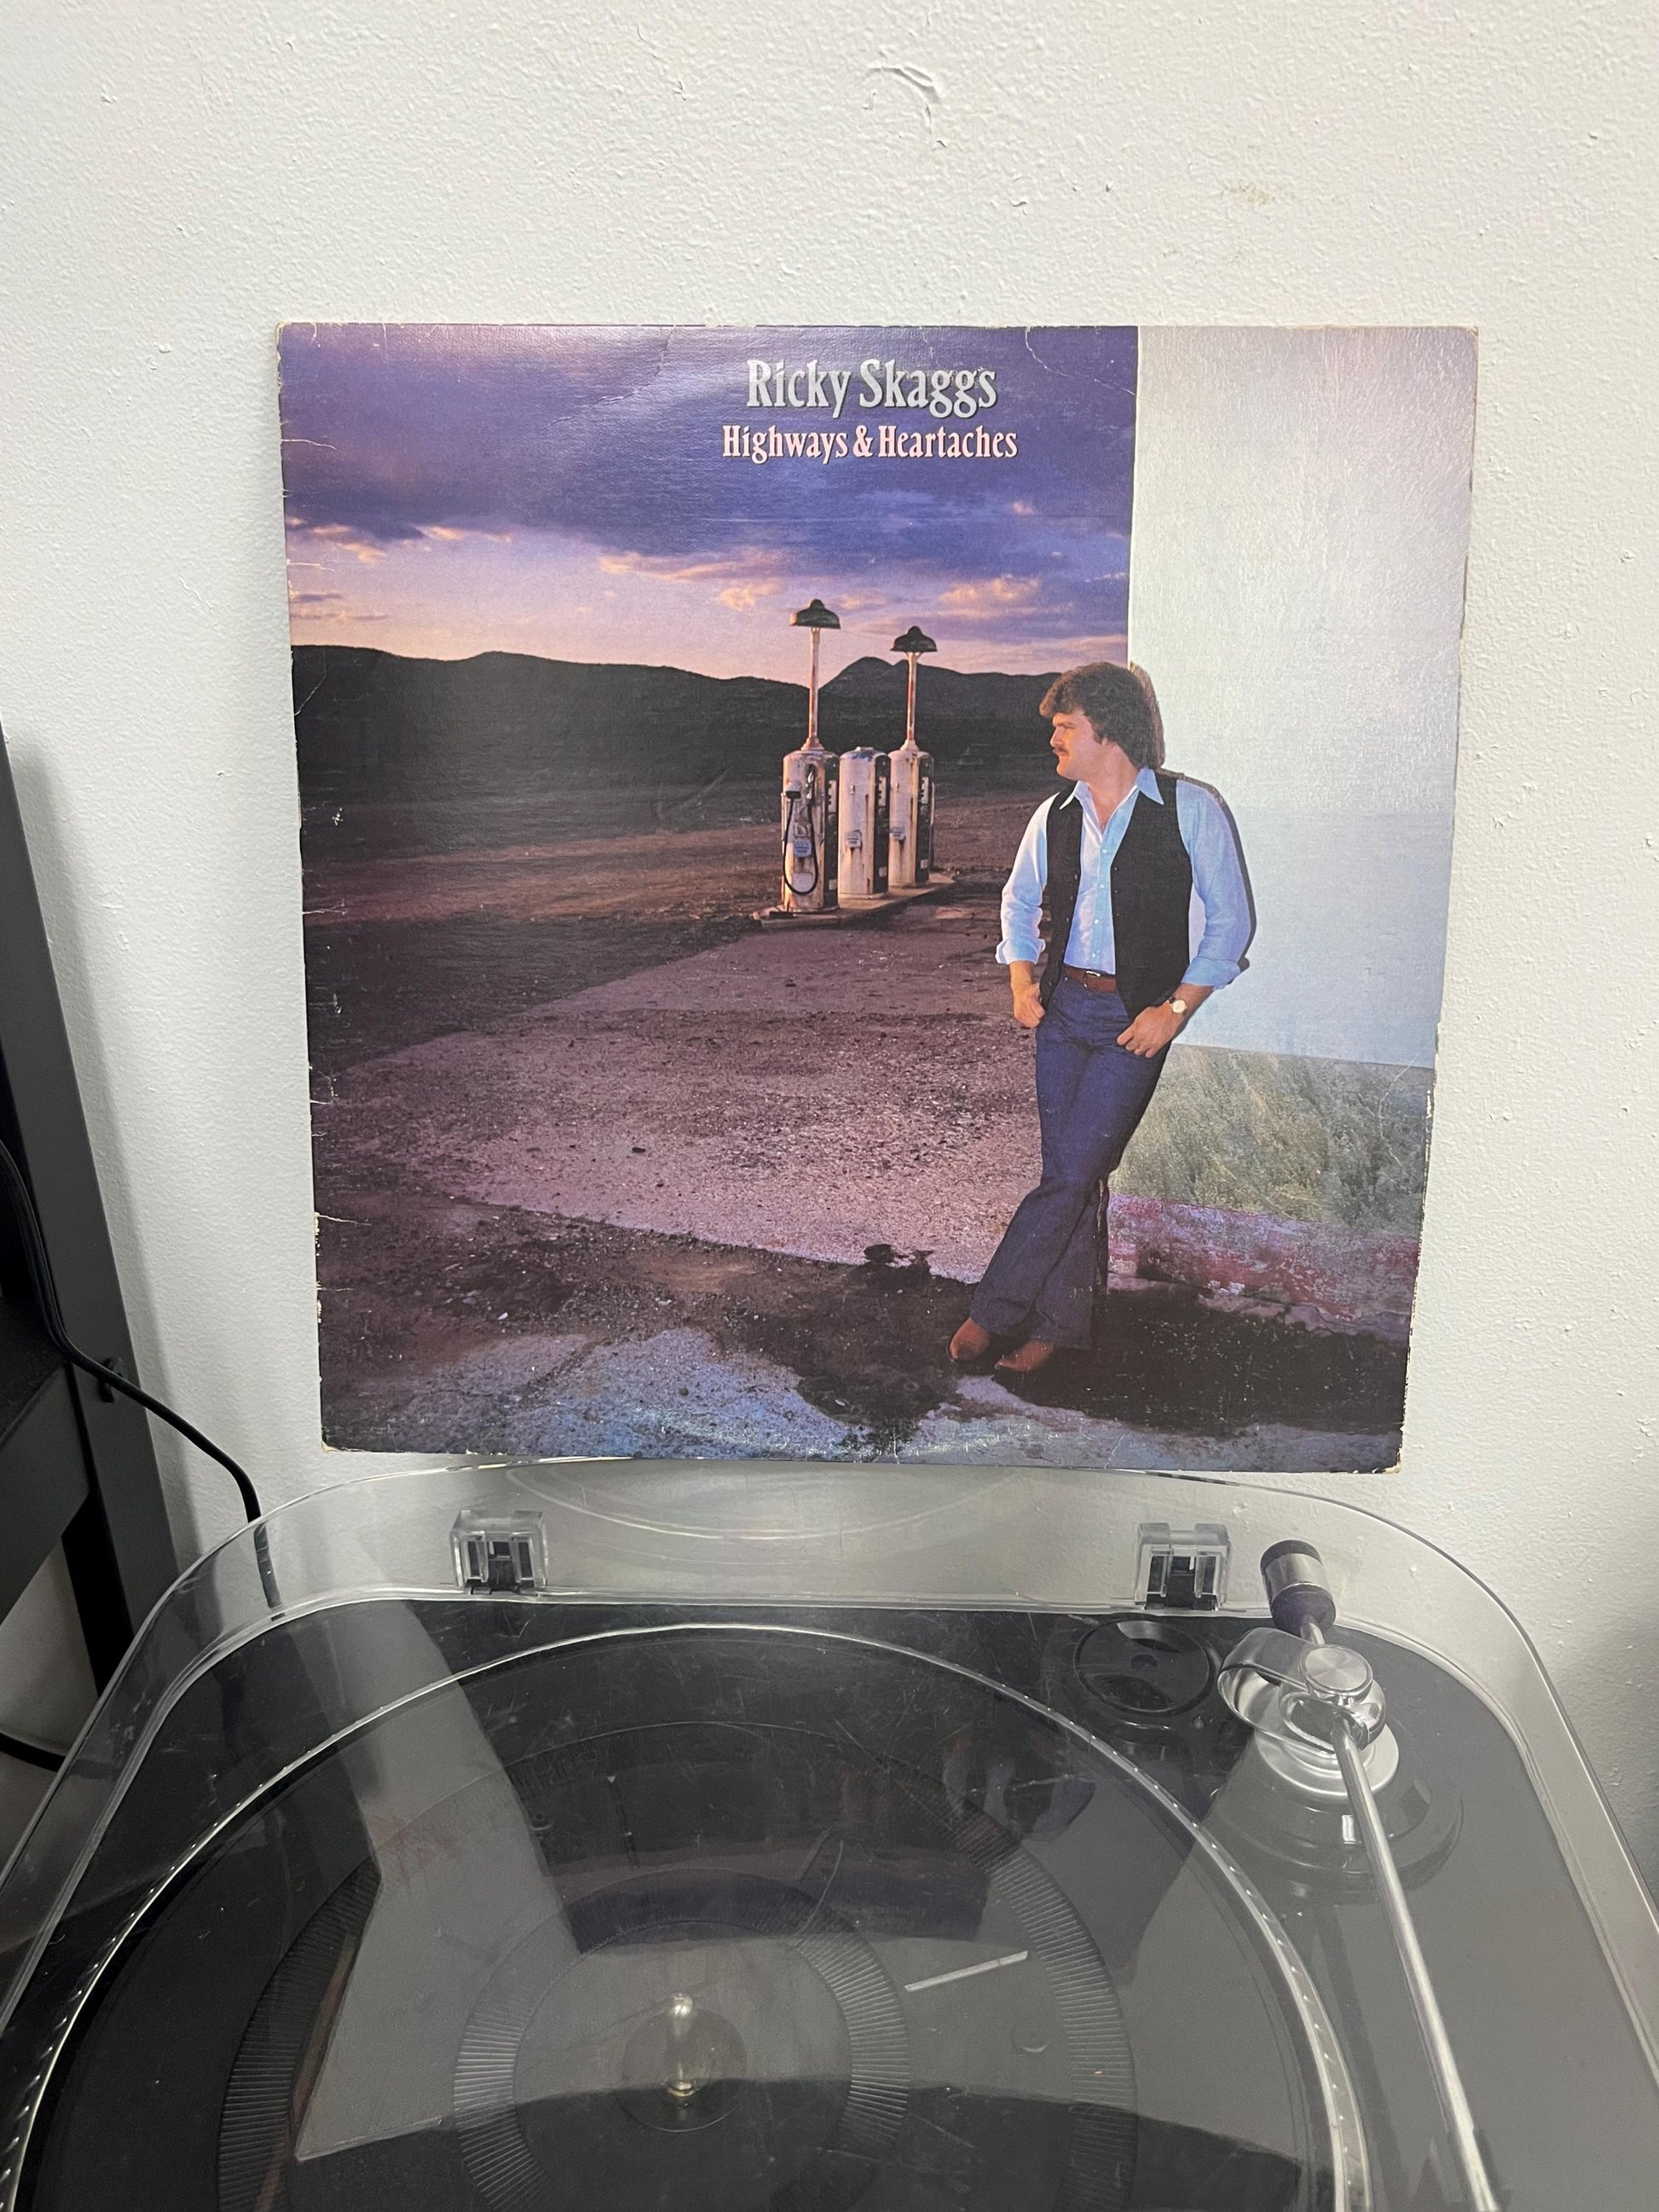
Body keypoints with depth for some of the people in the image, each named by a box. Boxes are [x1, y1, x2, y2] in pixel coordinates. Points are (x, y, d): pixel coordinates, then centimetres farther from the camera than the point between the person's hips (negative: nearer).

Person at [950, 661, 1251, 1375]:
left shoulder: (1189, 809, -6)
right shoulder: (1056, 815, 8)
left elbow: (1230, 919, -3)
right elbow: (1018, 899, 23)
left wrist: (1174, 1010, -10)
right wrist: (1022, 982, 8)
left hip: (1133, 1019, -4)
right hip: (1061, 1005, 5)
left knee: (1072, 1173, -9)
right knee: (1068, 1175, 8)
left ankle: (992, 1309, 2)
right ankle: (1060, 1321, 18)